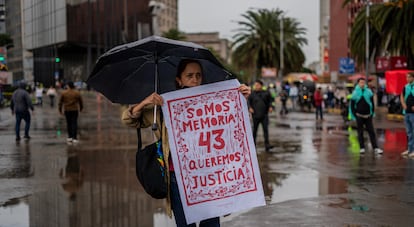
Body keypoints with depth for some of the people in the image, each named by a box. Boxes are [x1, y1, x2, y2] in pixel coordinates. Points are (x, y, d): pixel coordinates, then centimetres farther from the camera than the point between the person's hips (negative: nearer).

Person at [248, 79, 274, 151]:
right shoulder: (252, 94, 2)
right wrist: (250, 108, -9)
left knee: (265, 129, -5)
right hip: (255, 115, 0)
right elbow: (248, 101, 8)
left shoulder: (266, 93, 4)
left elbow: (270, 100, 16)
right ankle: (253, 143, 21)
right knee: (255, 129, 7)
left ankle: (267, 145, -5)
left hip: (264, 115, 0)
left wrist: (270, 106, 1)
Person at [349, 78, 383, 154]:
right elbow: (352, 105, 4)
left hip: (368, 116, 1)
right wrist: (355, 114, -2)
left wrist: (372, 113, 3)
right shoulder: (355, 93, -1)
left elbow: (372, 103, 9)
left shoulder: (369, 92, 3)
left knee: (371, 132, 0)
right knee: (360, 132, 4)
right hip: (359, 116, -1)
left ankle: (375, 148, 0)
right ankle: (362, 148, 11)